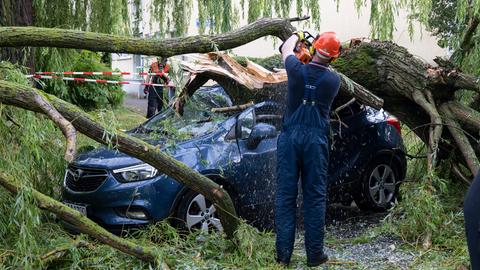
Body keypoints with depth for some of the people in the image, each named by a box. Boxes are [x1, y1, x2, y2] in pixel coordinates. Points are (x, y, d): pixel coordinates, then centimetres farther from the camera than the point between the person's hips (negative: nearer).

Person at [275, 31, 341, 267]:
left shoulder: (297, 70, -3)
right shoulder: (333, 80, -1)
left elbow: (286, 49, 19)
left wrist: (296, 36, 40)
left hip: (290, 137, 0)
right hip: (316, 141, 0)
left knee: (285, 195, 3)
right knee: (315, 197, 4)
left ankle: (283, 254, 3)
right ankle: (314, 254, 7)